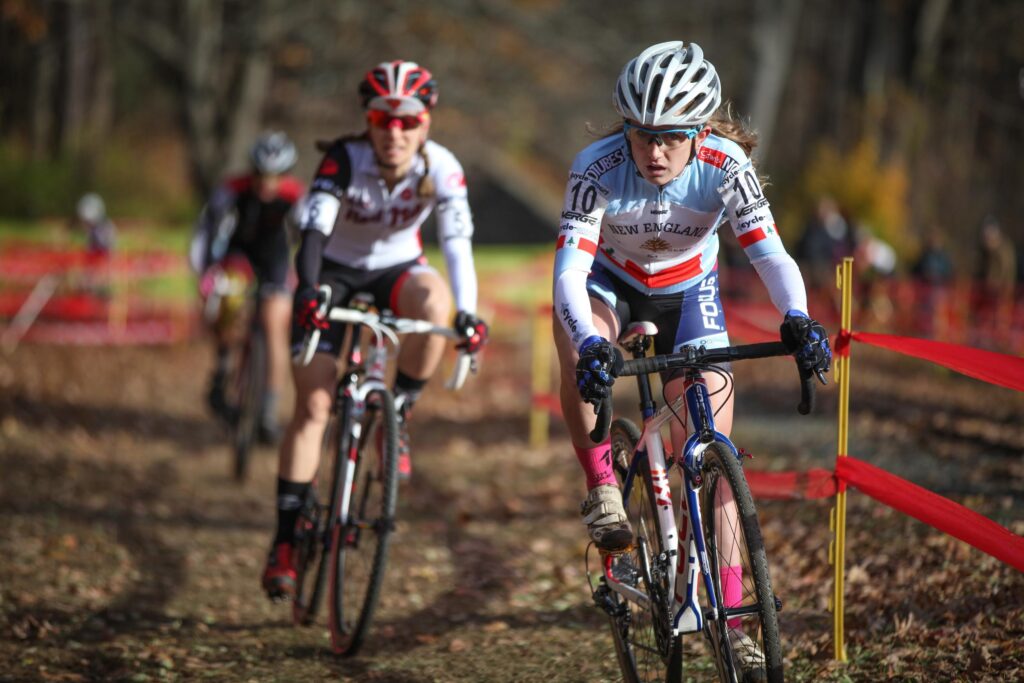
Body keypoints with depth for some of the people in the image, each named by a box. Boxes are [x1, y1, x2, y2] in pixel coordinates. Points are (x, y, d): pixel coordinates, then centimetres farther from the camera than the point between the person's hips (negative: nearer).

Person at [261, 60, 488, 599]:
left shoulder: (441, 168, -20)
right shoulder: (345, 159, -26)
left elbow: (457, 241, -27)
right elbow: (314, 231, -36)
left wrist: (467, 313, -41)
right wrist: (309, 293, -53)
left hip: (396, 270, 2)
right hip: (335, 273, -2)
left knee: (433, 300, -35)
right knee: (313, 404, -12)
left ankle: (398, 415, -13)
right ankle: (286, 538, -5)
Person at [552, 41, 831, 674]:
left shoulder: (724, 166, -29)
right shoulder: (598, 168, -31)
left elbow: (770, 251, -35)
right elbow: (569, 269, -38)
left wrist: (797, 319, -54)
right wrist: (590, 343, -57)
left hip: (687, 290, 1)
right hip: (609, 279, -1)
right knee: (581, 356, -37)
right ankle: (603, 486, -14)